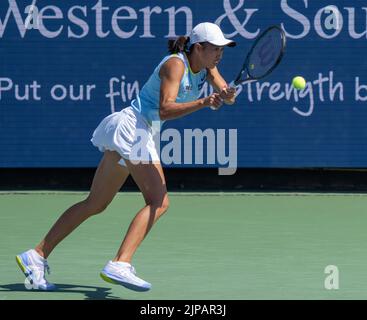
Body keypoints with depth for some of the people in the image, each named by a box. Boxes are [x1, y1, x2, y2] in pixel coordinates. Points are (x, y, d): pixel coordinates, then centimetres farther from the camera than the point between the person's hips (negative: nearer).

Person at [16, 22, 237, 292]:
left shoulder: (206, 66, 11)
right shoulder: (175, 64, -15)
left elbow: (226, 93, 1)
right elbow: (165, 109, -27)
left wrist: (227, 95, -23)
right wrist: (203, 103, -39)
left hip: (141, 135, 10)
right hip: (133, 127, -10)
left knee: (95, 204, 11)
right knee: (158, 202, -20)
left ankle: (37, 255, 13)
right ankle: (120, 265, -32)